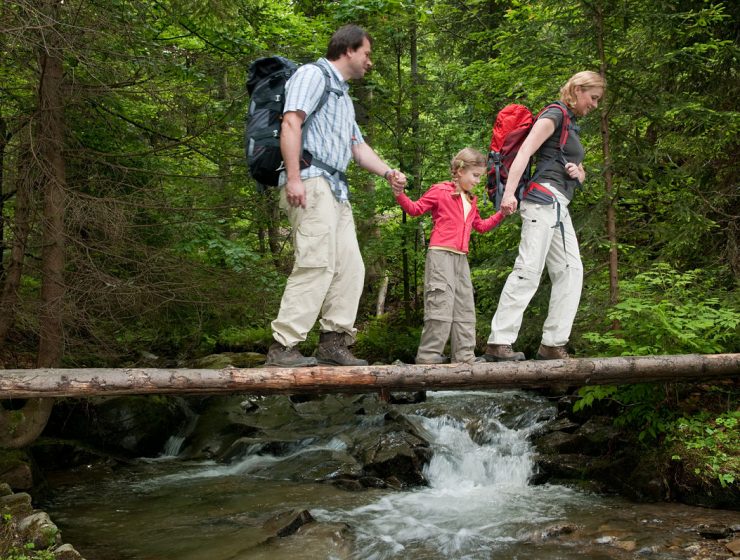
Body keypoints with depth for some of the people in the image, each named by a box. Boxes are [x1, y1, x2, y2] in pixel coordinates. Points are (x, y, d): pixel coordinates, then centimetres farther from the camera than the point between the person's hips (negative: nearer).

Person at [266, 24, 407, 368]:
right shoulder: (313, 74, 1)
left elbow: (358, 146, 29)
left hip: (335, 189, 10)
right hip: (311, 182, -10)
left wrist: (387, 172, 10)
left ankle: (334, 342, 7)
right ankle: (283, 347, -18)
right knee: (317, 264, -18)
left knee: (351, 268, 4)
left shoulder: (344, 97, 30)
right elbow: (291, 123, -12)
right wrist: (293, 177, -23)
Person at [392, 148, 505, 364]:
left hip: (461, 258, 8)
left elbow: (481, 226, 31)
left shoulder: (471, 201, 20)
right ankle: (428, 354, -8)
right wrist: (400, 195, -19)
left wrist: (501, 214, 25)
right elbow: (415, 209, -3)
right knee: (441, 304, -13)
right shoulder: (440, 191, -2)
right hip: (440, 254, -8)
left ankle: (464, 355, 14)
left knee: (464, 307, 9)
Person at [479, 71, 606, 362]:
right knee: (529, 269, -17)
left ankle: (553, 344, 0)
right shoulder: (554, 115, -1)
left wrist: (578, 172, 4)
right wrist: (509, 192, -27)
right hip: (544, 198, -10)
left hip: (559, 207, 10)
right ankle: (498, 342, -21)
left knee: (570, 271, 2)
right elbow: (524, 152, -14)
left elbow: (579, 171, 30)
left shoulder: (571, 125, 27)